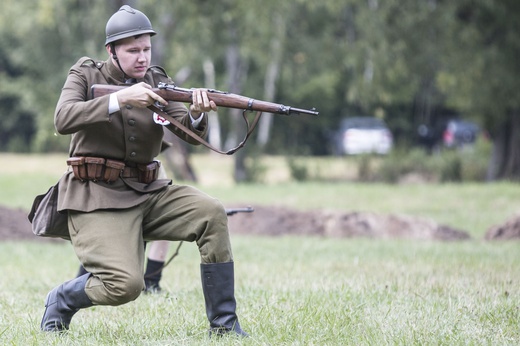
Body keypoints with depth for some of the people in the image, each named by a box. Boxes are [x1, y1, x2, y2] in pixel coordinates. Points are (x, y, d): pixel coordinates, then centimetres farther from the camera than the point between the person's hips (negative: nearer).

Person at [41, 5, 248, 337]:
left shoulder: (157, 80, 8)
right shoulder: (86, 75, -1)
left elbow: (189, 134, -4)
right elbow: (64, 119, -21)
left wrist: (197, 113, -28)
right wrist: (121, 98, -30)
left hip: (147, 194, 5)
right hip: (97, 198, -5)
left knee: (212, 213, -19)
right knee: (126, 285, -25)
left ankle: (224, 325, -12)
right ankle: (62, 300, 7)